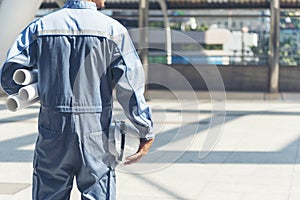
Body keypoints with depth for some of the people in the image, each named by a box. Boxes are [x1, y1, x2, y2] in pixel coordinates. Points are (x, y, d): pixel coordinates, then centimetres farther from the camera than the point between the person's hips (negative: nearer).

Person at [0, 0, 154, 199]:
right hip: (96, 137, -2)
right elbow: (131, 87, -9)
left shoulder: (40, 27, 1)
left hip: (52, 137, 2)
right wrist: (147, 132, 0)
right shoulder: (113, 30, -5)